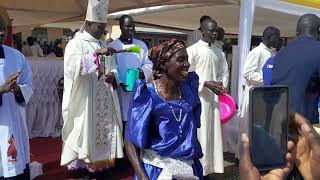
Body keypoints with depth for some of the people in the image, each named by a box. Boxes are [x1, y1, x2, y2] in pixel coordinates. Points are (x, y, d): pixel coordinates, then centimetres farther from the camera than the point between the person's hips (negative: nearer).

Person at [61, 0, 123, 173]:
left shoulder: (104, 45, 15)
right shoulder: (75, 43, -5)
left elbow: (113, 67, 15)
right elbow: (73, 65, -24)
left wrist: (113, 75, -8)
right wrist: (97, 54, -29)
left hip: (105, 101, 6)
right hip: (84, 101, -6)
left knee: (105, 128, 8)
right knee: (85, 131, -3)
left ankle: (100, 161, 20)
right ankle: (81, 164, 9)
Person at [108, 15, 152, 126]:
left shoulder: (142, 45, 14)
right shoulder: (112, 46, 1)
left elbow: (148, 64, 10)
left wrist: (142, 72, -12)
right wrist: (120, 83, -18)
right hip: (121, 93, -3)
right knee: (123, 119, 0)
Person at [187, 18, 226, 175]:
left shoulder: (218, 52, 12)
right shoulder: (192, 50, -6)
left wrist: (221, 90, 3)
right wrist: (206, 84, -17)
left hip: (213, 98, 6)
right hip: (198, 98, -6)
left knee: (212, 132, 8)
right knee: (199, 133, -4)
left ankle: (208, 167, 18)